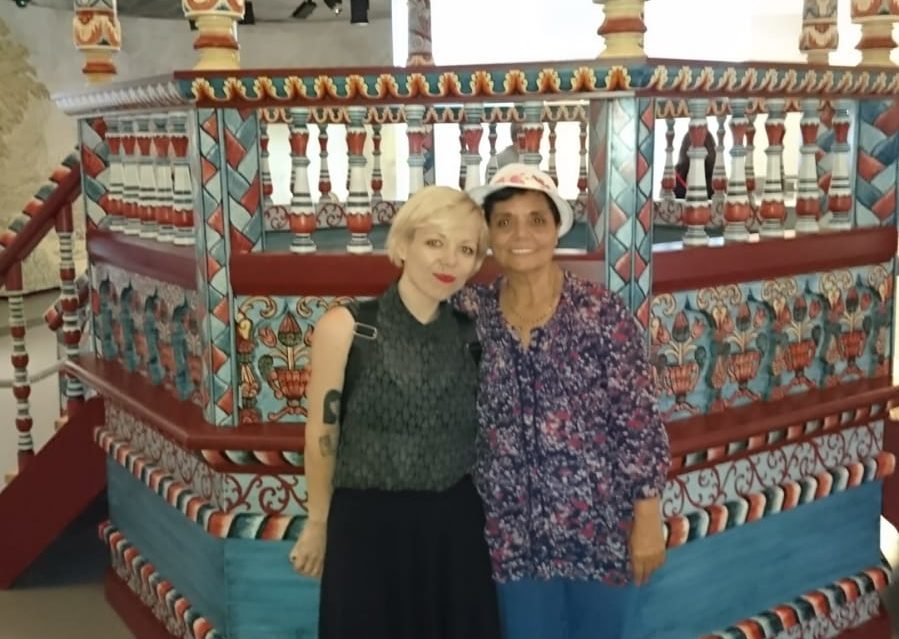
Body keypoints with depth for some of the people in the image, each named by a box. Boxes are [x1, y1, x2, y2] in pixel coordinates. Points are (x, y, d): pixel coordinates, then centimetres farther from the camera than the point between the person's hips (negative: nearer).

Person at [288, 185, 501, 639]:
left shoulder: (471, 334, 2)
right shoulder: (345, 327, -10)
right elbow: (323, 433, -3)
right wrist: (319, 523, 6)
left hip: (455, 527, 4)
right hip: (368, 526, -3)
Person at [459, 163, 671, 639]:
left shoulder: (601, 311, -10)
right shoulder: (471, 311, -2)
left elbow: (639, 420, -9)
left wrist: (648, 518, -9)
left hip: (599, 526, -2)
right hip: (512, 533, 2)